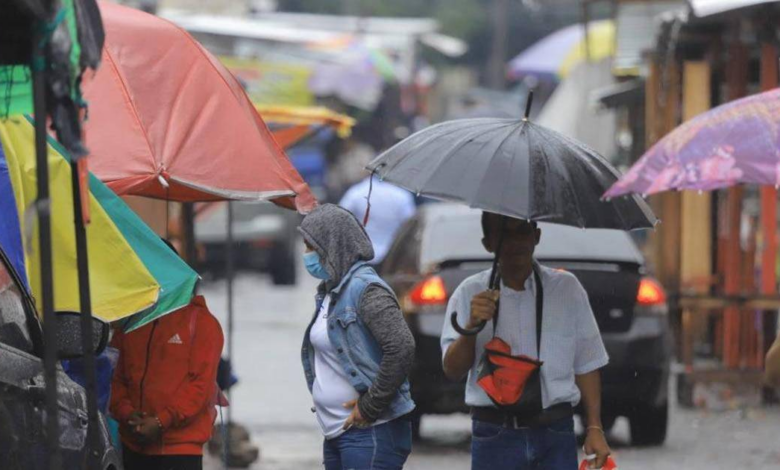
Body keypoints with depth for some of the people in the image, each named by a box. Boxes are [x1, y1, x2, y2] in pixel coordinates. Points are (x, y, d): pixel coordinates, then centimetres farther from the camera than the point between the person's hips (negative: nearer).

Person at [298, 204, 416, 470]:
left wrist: (370, 406, -18)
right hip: (336, 433, 10)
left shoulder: (366, 289, -13)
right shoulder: (329, 293, 15)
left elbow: (401, 348, -23)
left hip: (371, 434, -10)